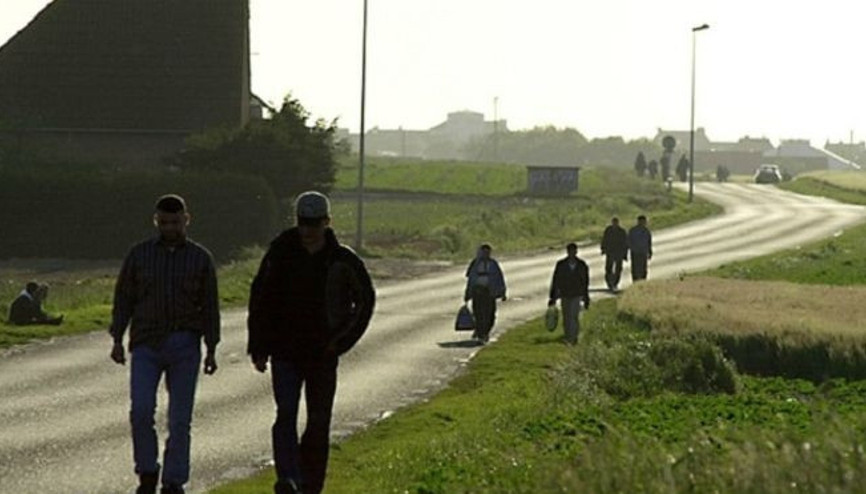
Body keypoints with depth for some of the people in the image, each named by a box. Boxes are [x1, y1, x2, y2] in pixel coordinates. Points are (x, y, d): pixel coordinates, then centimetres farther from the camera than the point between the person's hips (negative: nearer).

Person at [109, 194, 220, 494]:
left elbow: (210, 306, 6)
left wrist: (211, 350, 2)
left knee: (180, 419, 0)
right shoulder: (139, 255, 5)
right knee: (141, 411, -13)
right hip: (146, 345, 0)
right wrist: (117, 340, 0)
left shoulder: (201, 258, 4)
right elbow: (123, 298, 7)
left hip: (185, 347, 0)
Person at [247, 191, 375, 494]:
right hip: (285, 352, -1)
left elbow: (365, 299, 11)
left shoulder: (342, 261, -4)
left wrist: (343, 341, 3)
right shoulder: (280, 255, -3)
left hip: (323, 355, 1)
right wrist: (259, 348, 2)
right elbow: (259, 302, 6)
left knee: (318, 423, 4)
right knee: (286, 415, -16)